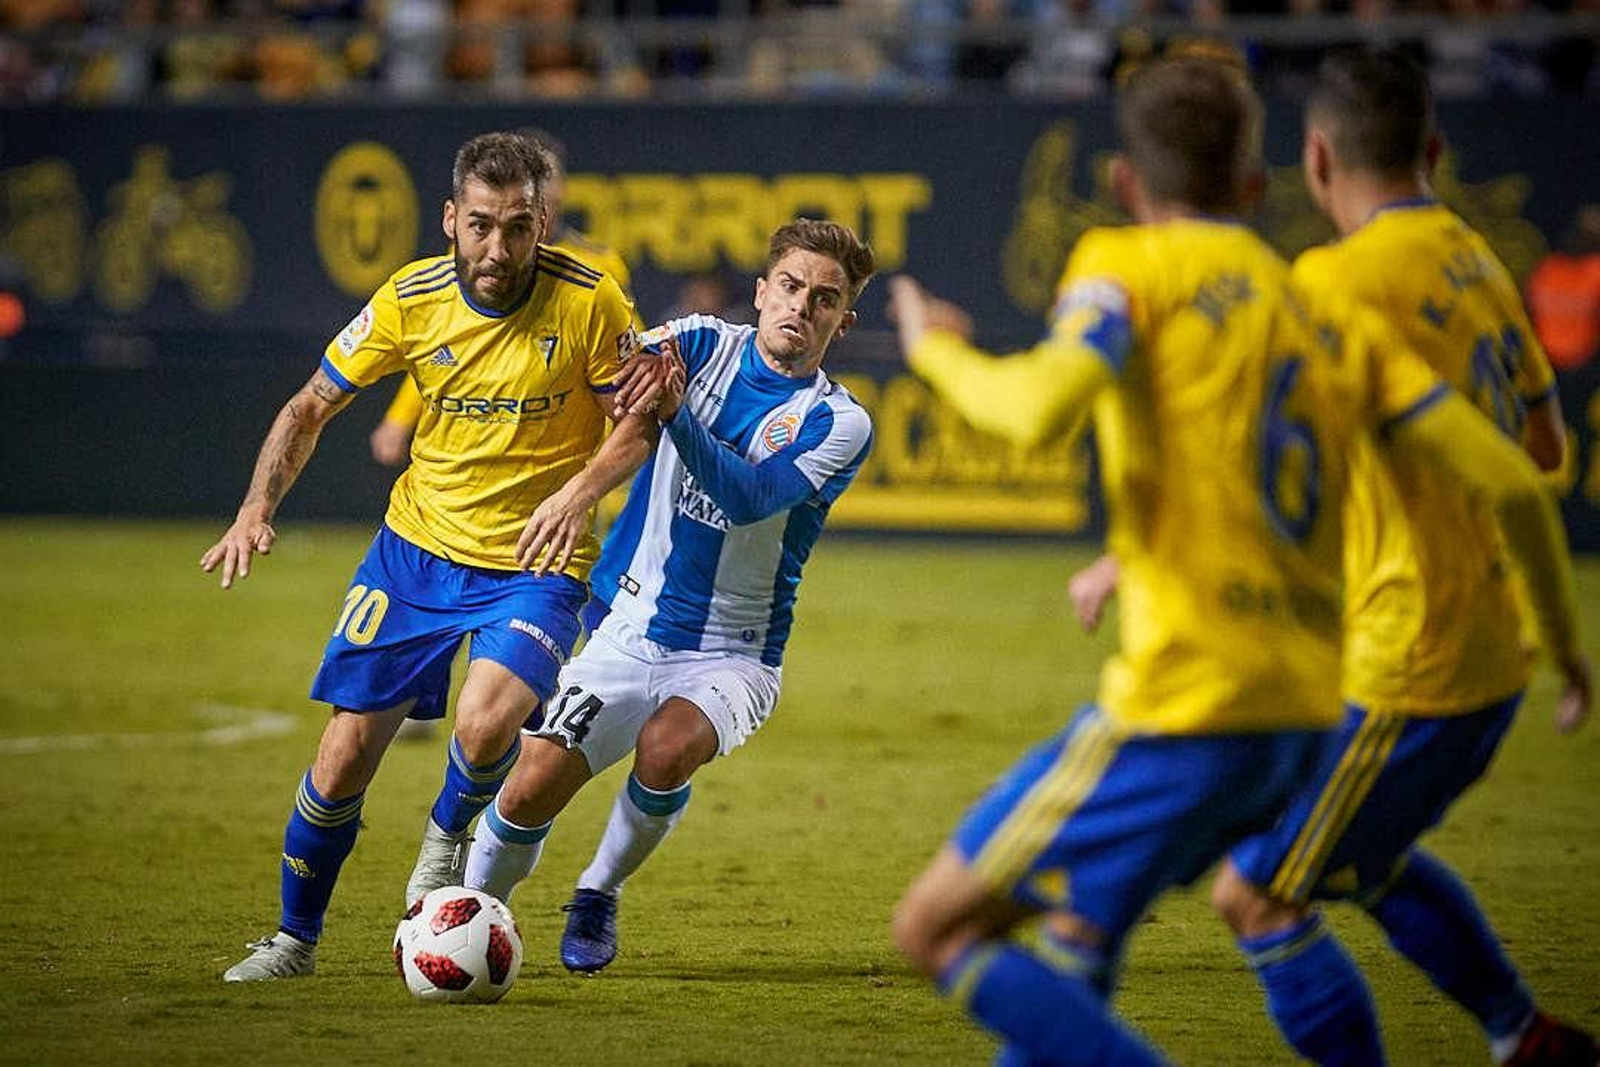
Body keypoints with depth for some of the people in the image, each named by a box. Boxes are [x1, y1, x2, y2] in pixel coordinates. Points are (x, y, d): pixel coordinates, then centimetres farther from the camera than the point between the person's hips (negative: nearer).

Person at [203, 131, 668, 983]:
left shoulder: (588, 300, -16)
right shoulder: (410, 298, -9)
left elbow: (639, 424, -5)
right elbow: (311, 407, 2)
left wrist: (579, 490, -24)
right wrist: (257, 509, -13)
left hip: (536, 564, -2)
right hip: (417, 548, 3)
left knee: (485, 727, -28)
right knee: (345, 755, 0)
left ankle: (449, 831, 8)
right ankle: (295, 937, 23)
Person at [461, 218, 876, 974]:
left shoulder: (838, 422, -7)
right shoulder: (704, 345, 2)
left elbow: (750, 497, -23)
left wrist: (676, 411, -39)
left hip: (729, 657, -2)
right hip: (626, 635, 2)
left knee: (668, 745, -32)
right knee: (528, 792, -12)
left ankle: (599, 896, -5)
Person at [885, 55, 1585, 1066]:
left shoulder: (1127, 265, -1)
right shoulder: (1337, 319, 15)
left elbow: (1044, 406, -23)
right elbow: (1509, 478, 8)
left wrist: (936, 350, -2)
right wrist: (1565, 638, 22)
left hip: (1184, 704, -7)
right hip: (1305, 709, 8)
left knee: (935, 927, -1)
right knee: (1078, 927, 25)